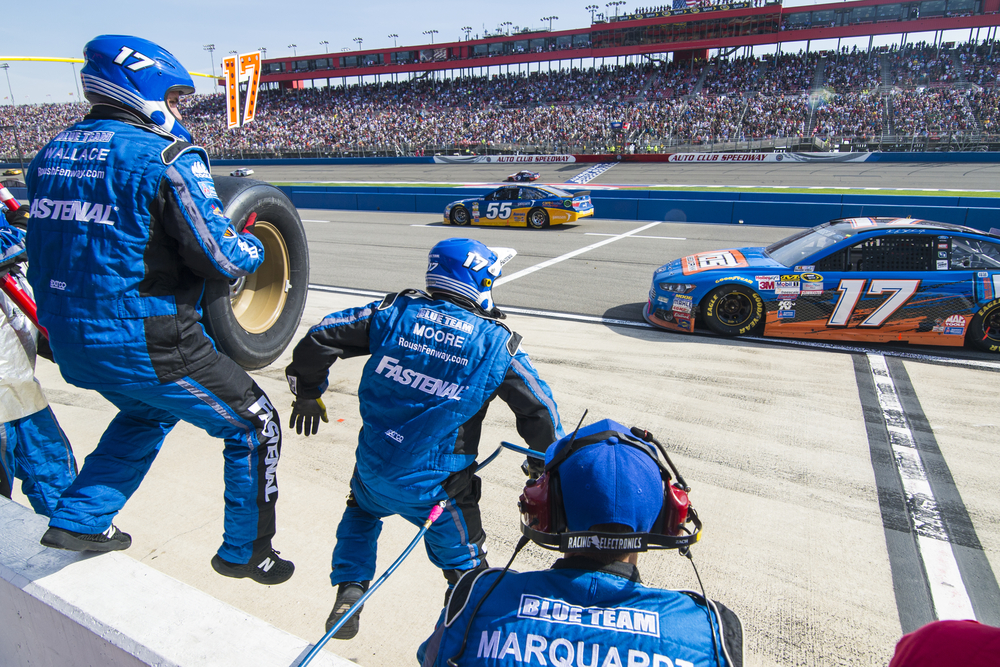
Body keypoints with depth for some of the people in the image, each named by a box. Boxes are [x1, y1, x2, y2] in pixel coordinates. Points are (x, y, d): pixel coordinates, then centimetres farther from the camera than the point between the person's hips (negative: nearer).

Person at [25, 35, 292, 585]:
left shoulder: (52, 153, 9)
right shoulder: (168, 158, -15)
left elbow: (59, 244, 18)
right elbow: (223, 259, -16)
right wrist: (253, 248, 4)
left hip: (69, 341, 9)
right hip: (145, 345, -8)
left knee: (147, 412, 36)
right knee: (255, 427, 9)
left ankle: (79, 520, 39)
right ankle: (245, 551, 22)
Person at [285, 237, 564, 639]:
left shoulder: (394, 312, -4)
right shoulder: (497, 343, -8)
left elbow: (319, 339, 1)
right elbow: (539, 410, -3)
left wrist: (309, 393, 18)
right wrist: (544, 461, 16)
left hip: (372, 472, 3)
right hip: (435, 488, -3)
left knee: (362, 510, 36)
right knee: (466, 568, 18)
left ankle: (349, 591, 27)